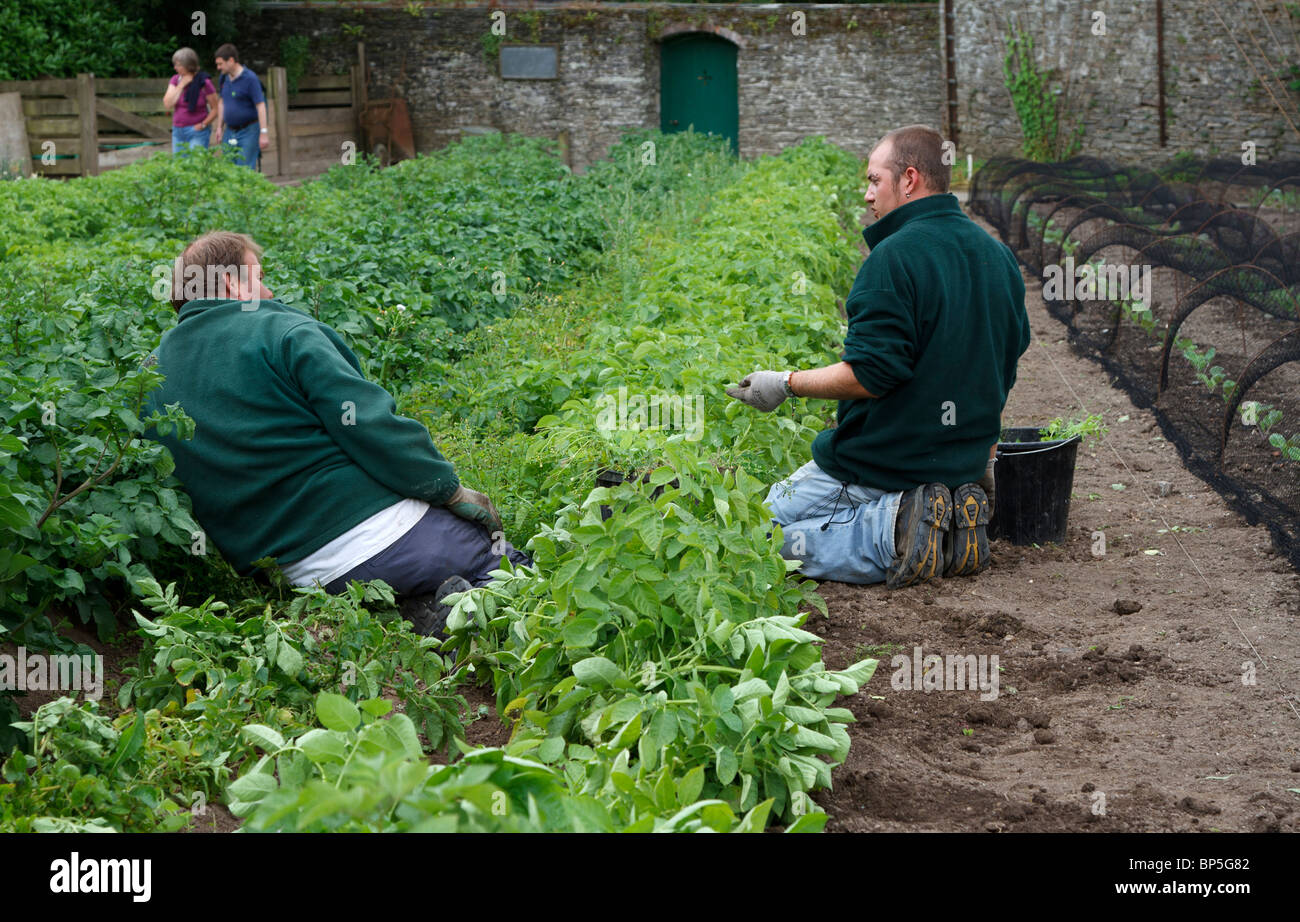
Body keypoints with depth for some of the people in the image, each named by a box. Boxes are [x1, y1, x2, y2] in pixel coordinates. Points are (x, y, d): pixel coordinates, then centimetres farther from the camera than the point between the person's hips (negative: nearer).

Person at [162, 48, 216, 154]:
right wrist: (181, 85, -10)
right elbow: (167, 105, -7)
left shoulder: (204, 83, -11)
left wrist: (203, 125, -15)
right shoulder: (176, 80, 3)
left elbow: (215, 109, -5)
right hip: (178, 130, 6)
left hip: (197, 131, -6)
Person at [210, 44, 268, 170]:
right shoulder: (224, 77, 7)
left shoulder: (250, 78, -14)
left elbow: (261, 106, -17)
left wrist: (264, 133, -22)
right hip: (230, 131, 7)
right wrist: (219, 127, 14)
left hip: (249, 131, -7)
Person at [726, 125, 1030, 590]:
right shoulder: (999, 256, 7)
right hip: (963, 462, 8)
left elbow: (869, 374, -24)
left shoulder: (894, 258, -20)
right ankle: (951, 523, 3)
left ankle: (891, 535, -14)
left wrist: (785, 383, -11)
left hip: (880, 461, -8)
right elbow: (1005, 364, 15)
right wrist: (981, 454, 25)